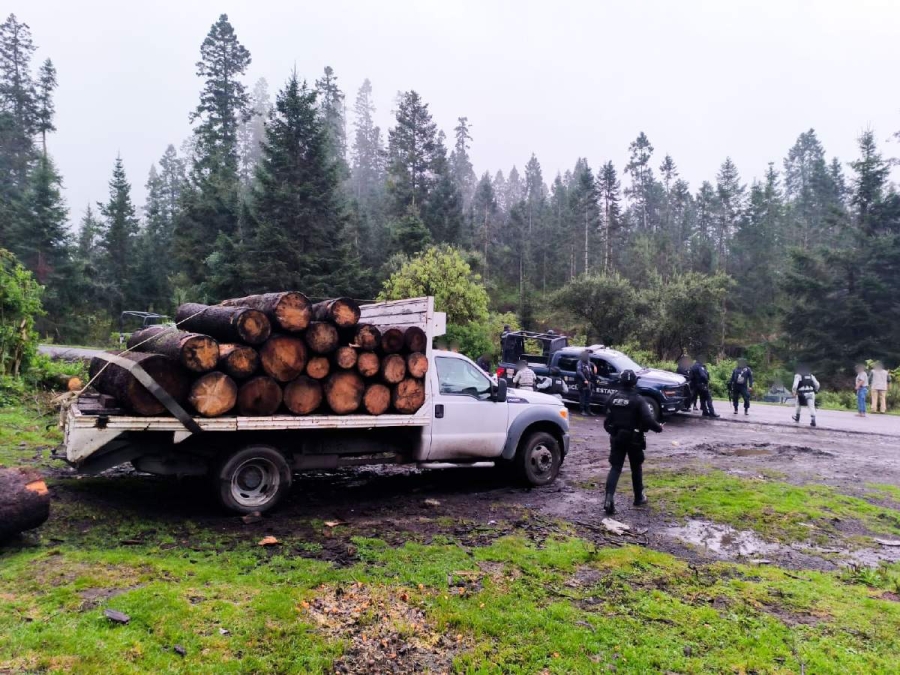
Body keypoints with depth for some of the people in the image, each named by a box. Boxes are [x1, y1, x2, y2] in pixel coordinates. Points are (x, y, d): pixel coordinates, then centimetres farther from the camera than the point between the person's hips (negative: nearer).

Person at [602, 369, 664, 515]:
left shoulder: (612, 397, -1)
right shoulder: (638, 399, -14)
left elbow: (607, 419, 9)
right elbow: (648, 420, -20)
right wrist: (659, 428, -3)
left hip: (616, 438, 3)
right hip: (633, 439, -3)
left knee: (615, 467, 1)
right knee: (636, 468, 15)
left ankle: (609, 497, -16)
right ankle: (639, 498, 28)